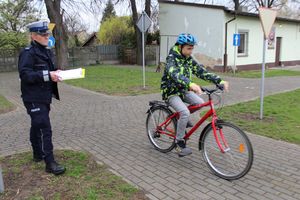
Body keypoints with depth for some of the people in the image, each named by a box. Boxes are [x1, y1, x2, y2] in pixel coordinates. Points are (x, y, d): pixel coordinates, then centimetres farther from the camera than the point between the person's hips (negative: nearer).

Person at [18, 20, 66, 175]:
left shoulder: (46, 51, 15)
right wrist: (47, 75, -28)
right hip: (34, 99, -9)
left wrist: (55, 73, 5)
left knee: (37, 127, 21)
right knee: (45, 129, -11)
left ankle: (38, 155, 36)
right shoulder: (28, 53, -13)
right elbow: (25, 74, -23)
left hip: (44, 97, 9)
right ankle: (50, 163, -6)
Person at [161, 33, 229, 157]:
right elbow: (175, 74, -40)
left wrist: (220, 81, -19)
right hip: (171, 92, -7)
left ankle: (182, 119, 13)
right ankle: (179, 143, -10)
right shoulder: (172, 58, -20)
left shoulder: (189, 59, 1)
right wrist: (190, 84, -58)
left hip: (183, 90, 7)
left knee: (201, 103, -13)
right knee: (185, 113, -26)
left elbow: (202, 72, -6)